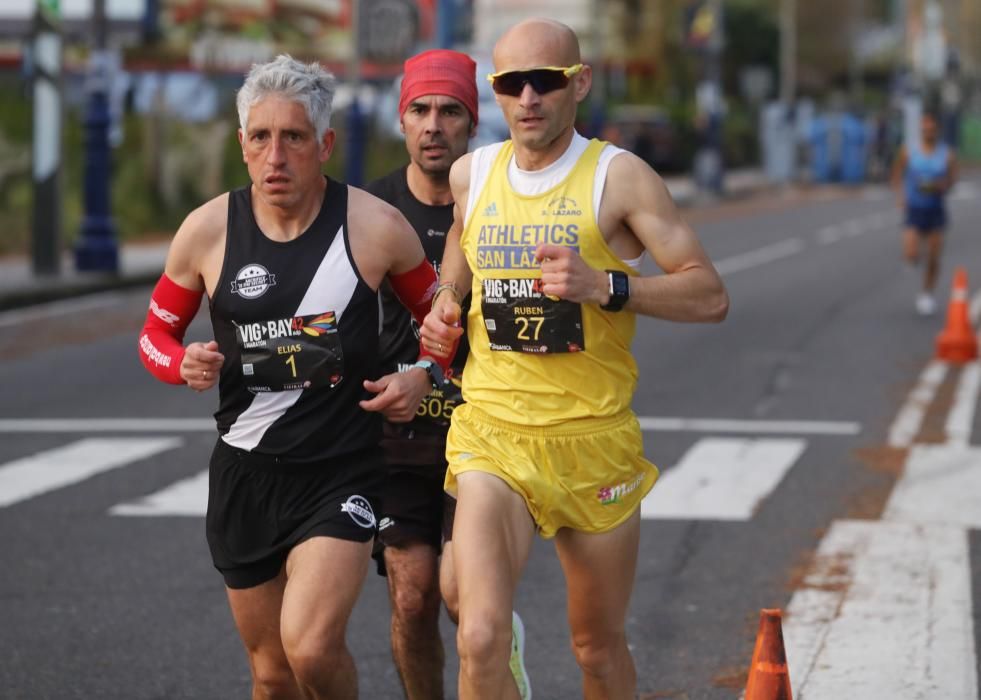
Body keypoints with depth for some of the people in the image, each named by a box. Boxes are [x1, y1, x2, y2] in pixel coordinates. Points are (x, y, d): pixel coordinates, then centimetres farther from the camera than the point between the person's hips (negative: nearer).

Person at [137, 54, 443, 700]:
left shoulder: (377, 227, -7)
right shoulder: (208, 230, -3)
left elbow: (442, 318, 10)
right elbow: (156, 333, 11)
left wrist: (421, 377, -8)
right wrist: (184, 365, -11)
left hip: (342, 471, -3)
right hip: (245, 471, 3)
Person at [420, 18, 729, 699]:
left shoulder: (618, 176, -6)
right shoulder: (470, 175, 6)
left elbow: (710, 295, -11)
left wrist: (605, 286, -24)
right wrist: (443, 312, 3)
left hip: (595, 441, -2)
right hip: (493, 437, 2)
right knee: (480, 639, -18)